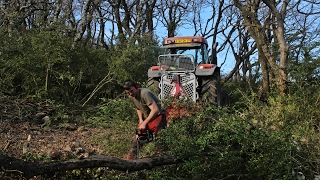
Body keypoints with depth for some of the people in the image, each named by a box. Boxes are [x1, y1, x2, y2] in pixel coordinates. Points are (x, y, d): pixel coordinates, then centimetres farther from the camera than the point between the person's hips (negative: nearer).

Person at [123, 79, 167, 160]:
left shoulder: (144, 93, -27)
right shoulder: (131, 97, 1)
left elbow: (155, 110, -32)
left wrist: (144, 123, -27)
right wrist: (141, 120, 2)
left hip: (158, 116, -8)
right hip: (147, 118, 8)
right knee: (137, 137, 7)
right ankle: (129, 159, 17)